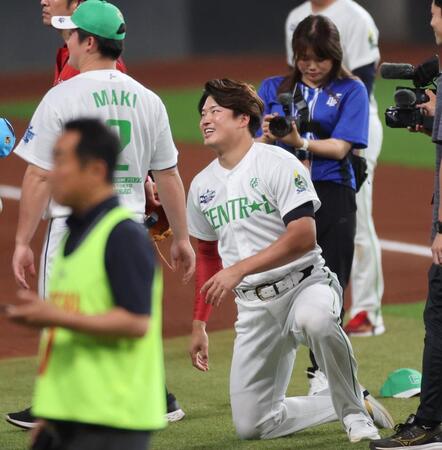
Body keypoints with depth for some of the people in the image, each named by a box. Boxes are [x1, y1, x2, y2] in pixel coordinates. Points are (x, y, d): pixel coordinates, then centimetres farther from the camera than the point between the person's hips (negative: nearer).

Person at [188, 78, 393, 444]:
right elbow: (206, 256, 22)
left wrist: (239, 269, -26)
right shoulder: (202, 185, 11)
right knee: (250, 425, -1)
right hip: (254, 307, 6)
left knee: (315, 318, -43)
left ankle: (354, 412, -20)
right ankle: (344, 405, 20)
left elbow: (303, 238, -20)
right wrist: (199, 325, 20)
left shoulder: (278, 163, -9)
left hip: (303, 285, -6)